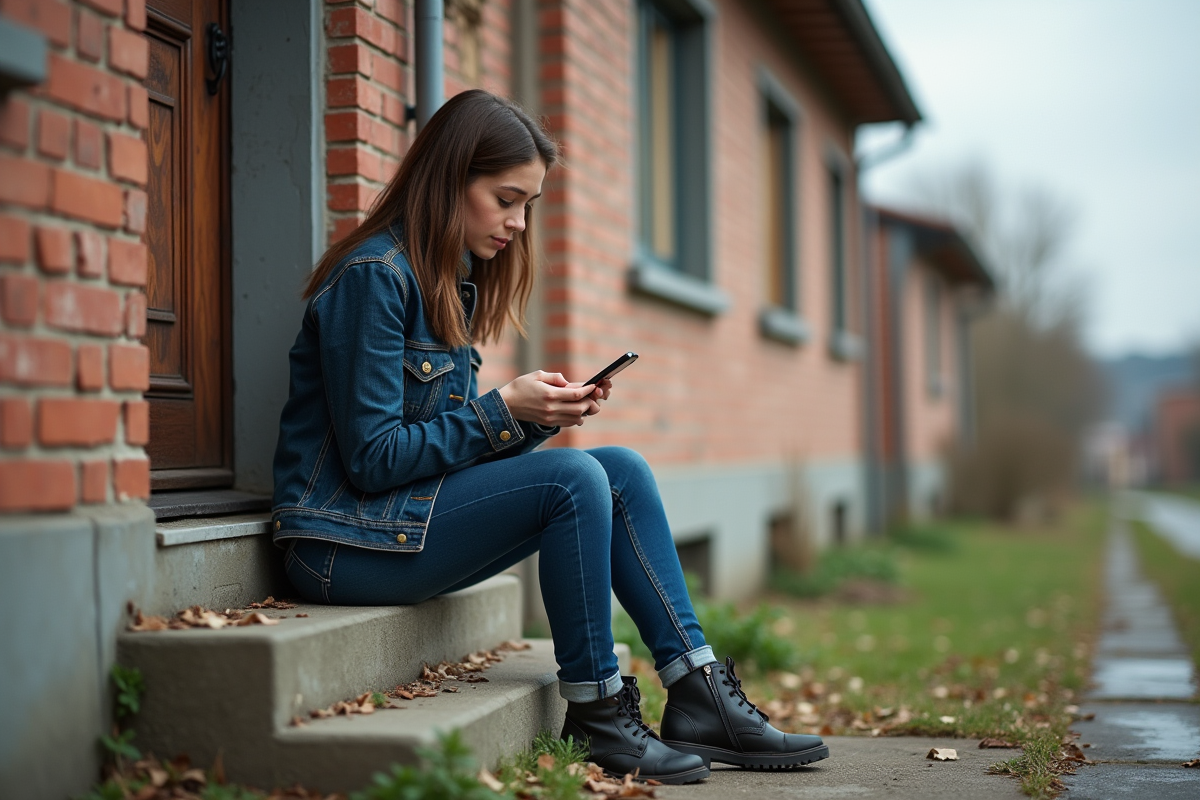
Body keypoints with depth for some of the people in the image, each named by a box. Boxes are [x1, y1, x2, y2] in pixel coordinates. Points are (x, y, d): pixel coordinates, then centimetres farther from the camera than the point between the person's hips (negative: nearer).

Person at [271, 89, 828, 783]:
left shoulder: (452, 282, 13)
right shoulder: (374, 276, -15)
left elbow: (461, 441, 12)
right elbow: (372, 458, -19)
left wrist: (542, 412, -5)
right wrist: (506, 409, -18)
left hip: (414, 517, 9)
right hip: (345, 540, -9)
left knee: (622, 471, -5)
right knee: (574, 479, -24)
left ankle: (700, 699, -7)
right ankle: (597, 715, -13)